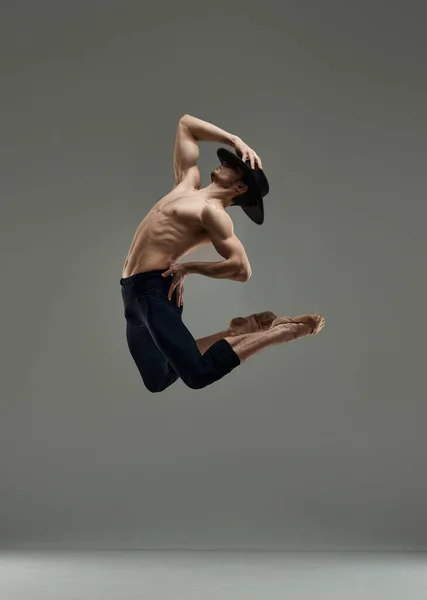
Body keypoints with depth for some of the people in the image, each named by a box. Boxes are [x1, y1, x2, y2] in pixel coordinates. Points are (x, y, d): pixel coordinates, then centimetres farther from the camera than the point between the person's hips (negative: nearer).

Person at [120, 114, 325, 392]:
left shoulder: (214, 213, -10)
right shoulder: (188, 181, 16)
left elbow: (242, 269, -21)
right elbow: (185, 123, 26)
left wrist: (188, 268, -12)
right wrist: (234, 139, 17)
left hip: (154, 290, -9)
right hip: (132, 290, 9)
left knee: (198, 374, -20)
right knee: (158, 381, 9)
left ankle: (282, 331, -4)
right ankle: (237, 330, 19)